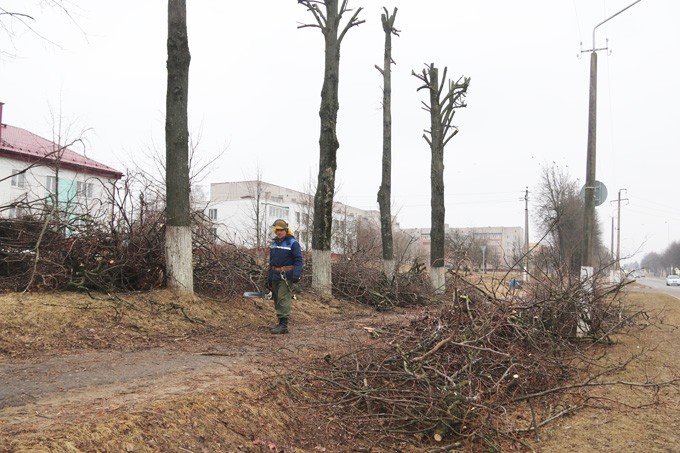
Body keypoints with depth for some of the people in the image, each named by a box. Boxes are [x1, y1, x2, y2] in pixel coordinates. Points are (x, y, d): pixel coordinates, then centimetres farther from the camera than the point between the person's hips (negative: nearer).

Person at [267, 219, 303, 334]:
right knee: (276, 300, 11)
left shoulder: (293, 243, -7)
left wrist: (296, 275, -23)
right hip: (275, 276, 8)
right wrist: (269, 279, 21)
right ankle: (280, 323, 19)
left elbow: (299, 260, -12)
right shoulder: (274, 243, 17)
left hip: (286, 276, -8)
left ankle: (283, 325, -14)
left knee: (283, 299, -13)